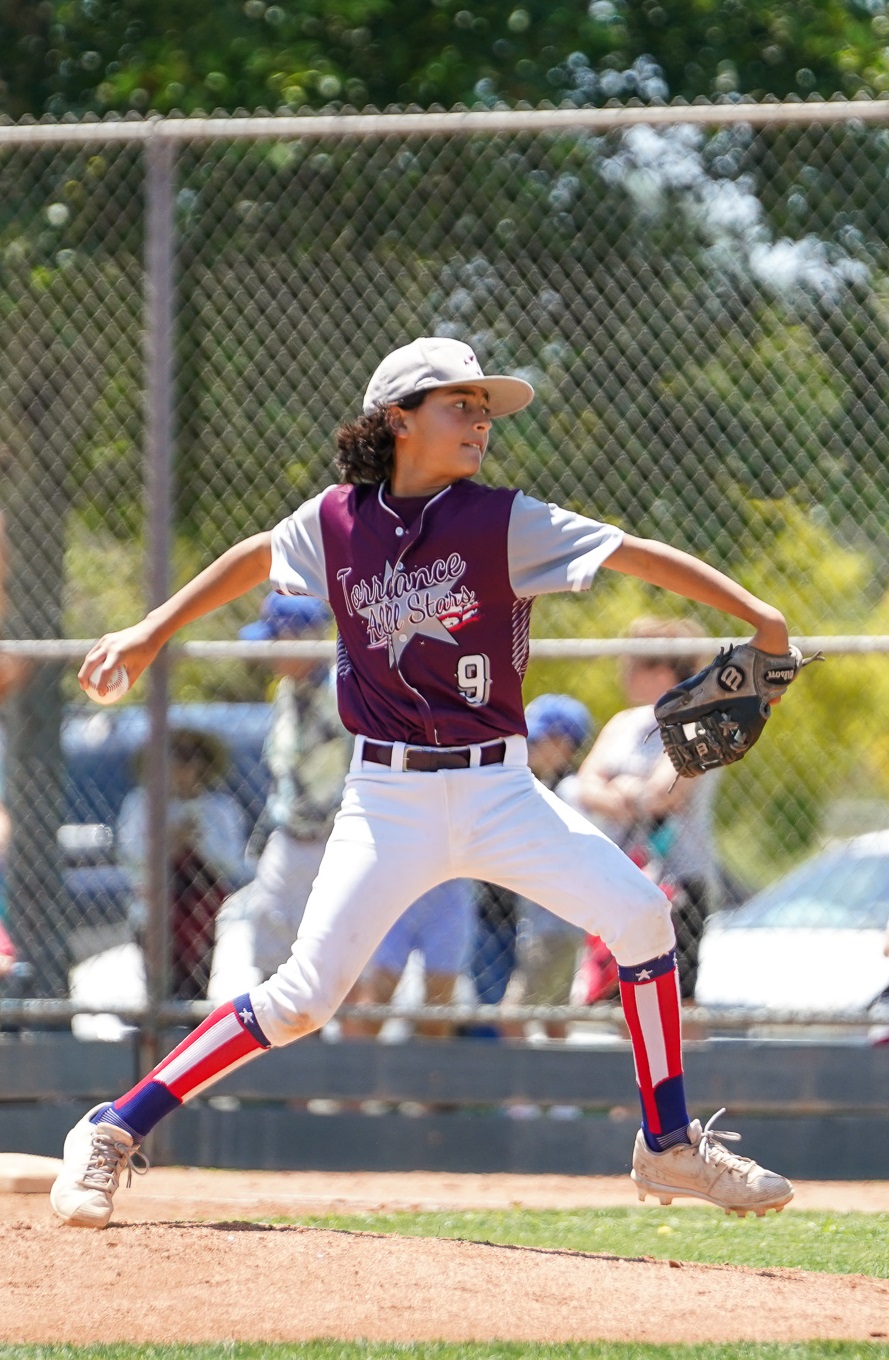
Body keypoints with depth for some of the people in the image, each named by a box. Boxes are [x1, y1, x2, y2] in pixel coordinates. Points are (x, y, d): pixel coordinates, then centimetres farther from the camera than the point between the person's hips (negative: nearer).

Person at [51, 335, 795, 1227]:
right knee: (302, 996, -11)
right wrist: (152, 632, 22)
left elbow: (637, 555, -10)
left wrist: (760, 620, -16)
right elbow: (257, 557, 21)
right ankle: (112, 1134, 1)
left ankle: (668, 1147, 1)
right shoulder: (336, 521, 0)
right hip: (388, 800, -1)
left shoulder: (503, 523, -6)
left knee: (640, 915, -15)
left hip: (497, 788, 1)